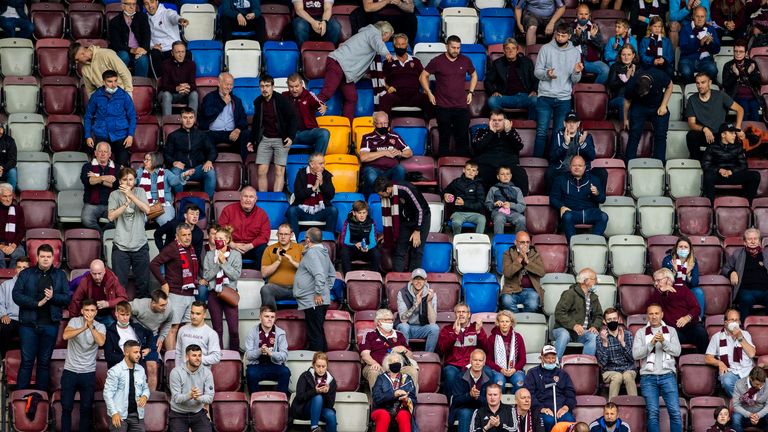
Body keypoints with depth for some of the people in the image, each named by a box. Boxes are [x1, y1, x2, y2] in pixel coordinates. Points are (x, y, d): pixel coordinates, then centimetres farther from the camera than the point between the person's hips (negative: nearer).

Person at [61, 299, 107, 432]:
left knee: (86, 408, 5)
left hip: (88, 372, 1)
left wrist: (91, 326, -24)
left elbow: (101, 342, -21)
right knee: (66, 406, 2)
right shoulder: (74, 321, -3)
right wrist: (84, 327, -27)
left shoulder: (100, 327, -1)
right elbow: (66, 336, -21)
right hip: (70, 371, -1)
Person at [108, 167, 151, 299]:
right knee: (119, 284, -3)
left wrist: (130, 195, -17)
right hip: (121, 245, -2)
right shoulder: (115, 195, 3)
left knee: (144, 283, 8)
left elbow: (147, 209, -9)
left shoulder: (139, 192, 8)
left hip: (140, 245, 2)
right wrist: (126, 203, -16)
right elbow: (111, 216, -8)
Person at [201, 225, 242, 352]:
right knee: (217, 329, 7)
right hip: (214, 294, 2)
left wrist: (224, 263, -13)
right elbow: (206, 276, -1)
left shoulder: (236, 255, 1)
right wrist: (218, 264, -11)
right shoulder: (209, 255, 6)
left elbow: (236, 275, -9)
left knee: (234, 330, -6)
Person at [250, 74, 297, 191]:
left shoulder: (282, 100, -7)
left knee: (279, 171, -10)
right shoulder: (258, 102, 7)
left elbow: (293, 118, -5)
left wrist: (291, 137, -14)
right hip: (264, 139, 4)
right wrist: (252, 140, 14)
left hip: (280, 139, -4)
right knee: (261, 171, -4)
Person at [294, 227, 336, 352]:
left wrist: (318, 293, -20)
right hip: (322, 302, 10)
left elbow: (319, 275, -26)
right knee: (320, 333, 15)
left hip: (313, 301, -10)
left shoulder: (312, 253, -14)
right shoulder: (323, 252, 17)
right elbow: (332, 274, 26)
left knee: (314, 334, -9)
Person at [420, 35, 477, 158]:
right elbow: (423, 76, 8)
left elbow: (474, 75, 24)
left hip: (462, 106, 2)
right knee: (444, 138, 2)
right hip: (442, 106, -2)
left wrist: (471, 92, 13)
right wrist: (429, 93, 1)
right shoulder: (437, 61, 0)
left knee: (463, 138, 1)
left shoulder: (465, 61, 7)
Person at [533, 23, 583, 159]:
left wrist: (577, 72, -16)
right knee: (541, 132, -7)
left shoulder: (575, 52, 7)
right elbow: (537, 71, 1)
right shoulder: (546, 49, 2)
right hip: (545, 97, -1)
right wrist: (546, 74, -20)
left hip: (564, 99, 2)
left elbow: (575, 81, 6)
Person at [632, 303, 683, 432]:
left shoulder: (671, 331, 13)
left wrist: (663, 341, -14)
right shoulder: (641, 333, 10)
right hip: (648, 376, 0)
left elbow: (677, 351, 2)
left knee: (675, 411, -10)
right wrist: (651, 343, -14)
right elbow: (636, 354, -1)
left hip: (667, 375, 0)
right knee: (652, 413, -7)